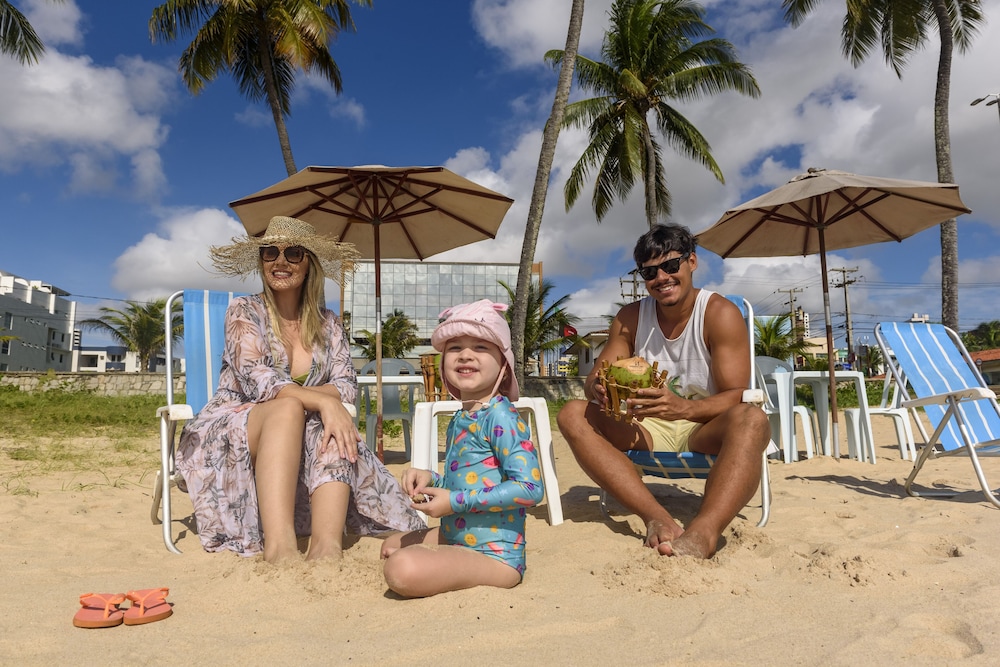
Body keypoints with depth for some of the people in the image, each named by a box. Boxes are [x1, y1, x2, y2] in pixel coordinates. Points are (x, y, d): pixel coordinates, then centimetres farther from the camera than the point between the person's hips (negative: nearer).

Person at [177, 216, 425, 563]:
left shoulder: (328, 325, 9)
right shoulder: (244, 311, -2)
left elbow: (346, 387, -3)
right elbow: (256, 379, -18)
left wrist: (288, 392, -22)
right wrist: (322, 401, -34)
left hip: (298, 437, 3)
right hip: (229, 435, -3)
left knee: (332, 429, -31)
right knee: (287, 409, -35)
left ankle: (326, 546, -46)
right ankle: (279, 546, -49)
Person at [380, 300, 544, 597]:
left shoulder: (499, 416, -19)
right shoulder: (458, 420, 7)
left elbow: (530, 488, -26)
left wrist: (455, 501, -22)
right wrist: (431, 479, 0)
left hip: (495, 557, -10)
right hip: (456, 538, 10)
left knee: (402, 569, -31)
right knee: (392, 545, 28)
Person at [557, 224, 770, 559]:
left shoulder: (720, 313, -9)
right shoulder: (631, 317, 2)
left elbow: (736, 397, -16)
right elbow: (594, 378, -1)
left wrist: (683, 408, -37)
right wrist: (599, 389, -28)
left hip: (706, 432, -3)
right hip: (649, 433, 4)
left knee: (752, 420, -35)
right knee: (573, 415, -21)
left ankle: (703, 533, -57)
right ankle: (658, 518, -38)